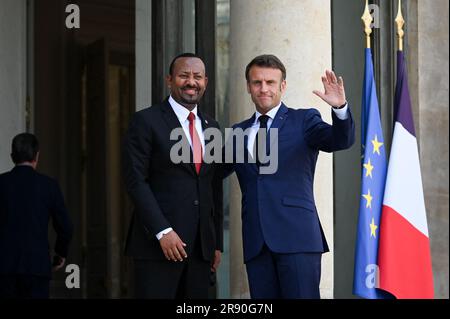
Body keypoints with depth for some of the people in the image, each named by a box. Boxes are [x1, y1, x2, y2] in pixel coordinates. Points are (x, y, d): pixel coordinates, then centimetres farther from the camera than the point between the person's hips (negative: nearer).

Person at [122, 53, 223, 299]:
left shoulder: (211, 127, 16)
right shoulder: (146, 121, -2)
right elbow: (136, 181, -9)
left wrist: (217, 242, 14)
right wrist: (162, 231, -16)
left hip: (201, 247, 5)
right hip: (158, 243, -5)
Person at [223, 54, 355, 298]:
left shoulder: (304, 120, 7)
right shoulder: (239, 132, 18)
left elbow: (341, 140, -8)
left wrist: (340, 107, -27)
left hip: (296, 236, -4)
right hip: (256, 241, 4)